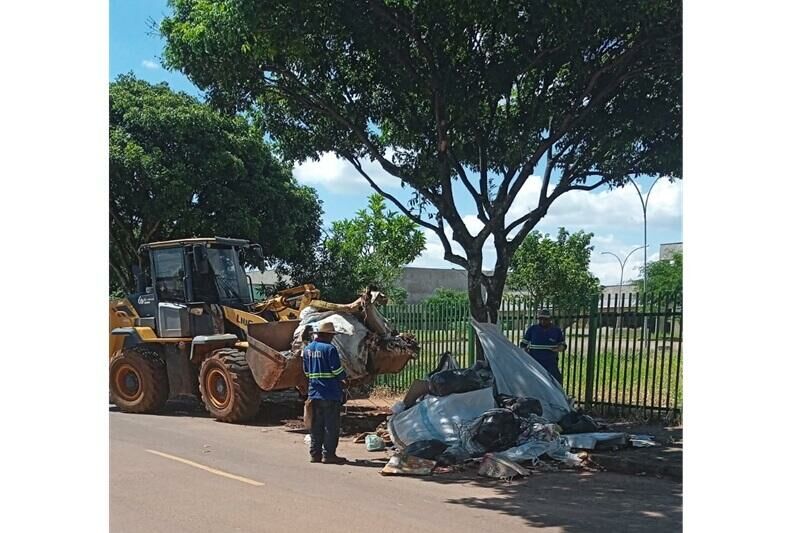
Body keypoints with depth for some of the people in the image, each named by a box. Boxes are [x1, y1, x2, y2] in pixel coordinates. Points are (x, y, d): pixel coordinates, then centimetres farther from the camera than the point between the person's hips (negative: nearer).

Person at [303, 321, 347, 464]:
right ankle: (328, 454, 3)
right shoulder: (329, 348, -14)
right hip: (330, 393, -7)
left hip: (314, 393, 7)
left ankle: (315, 453, 17)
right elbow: (337, 371, -14)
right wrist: (344, 377, 5)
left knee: (316, 425, 13)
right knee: (331, 425, 1)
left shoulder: (307, 349, 9)